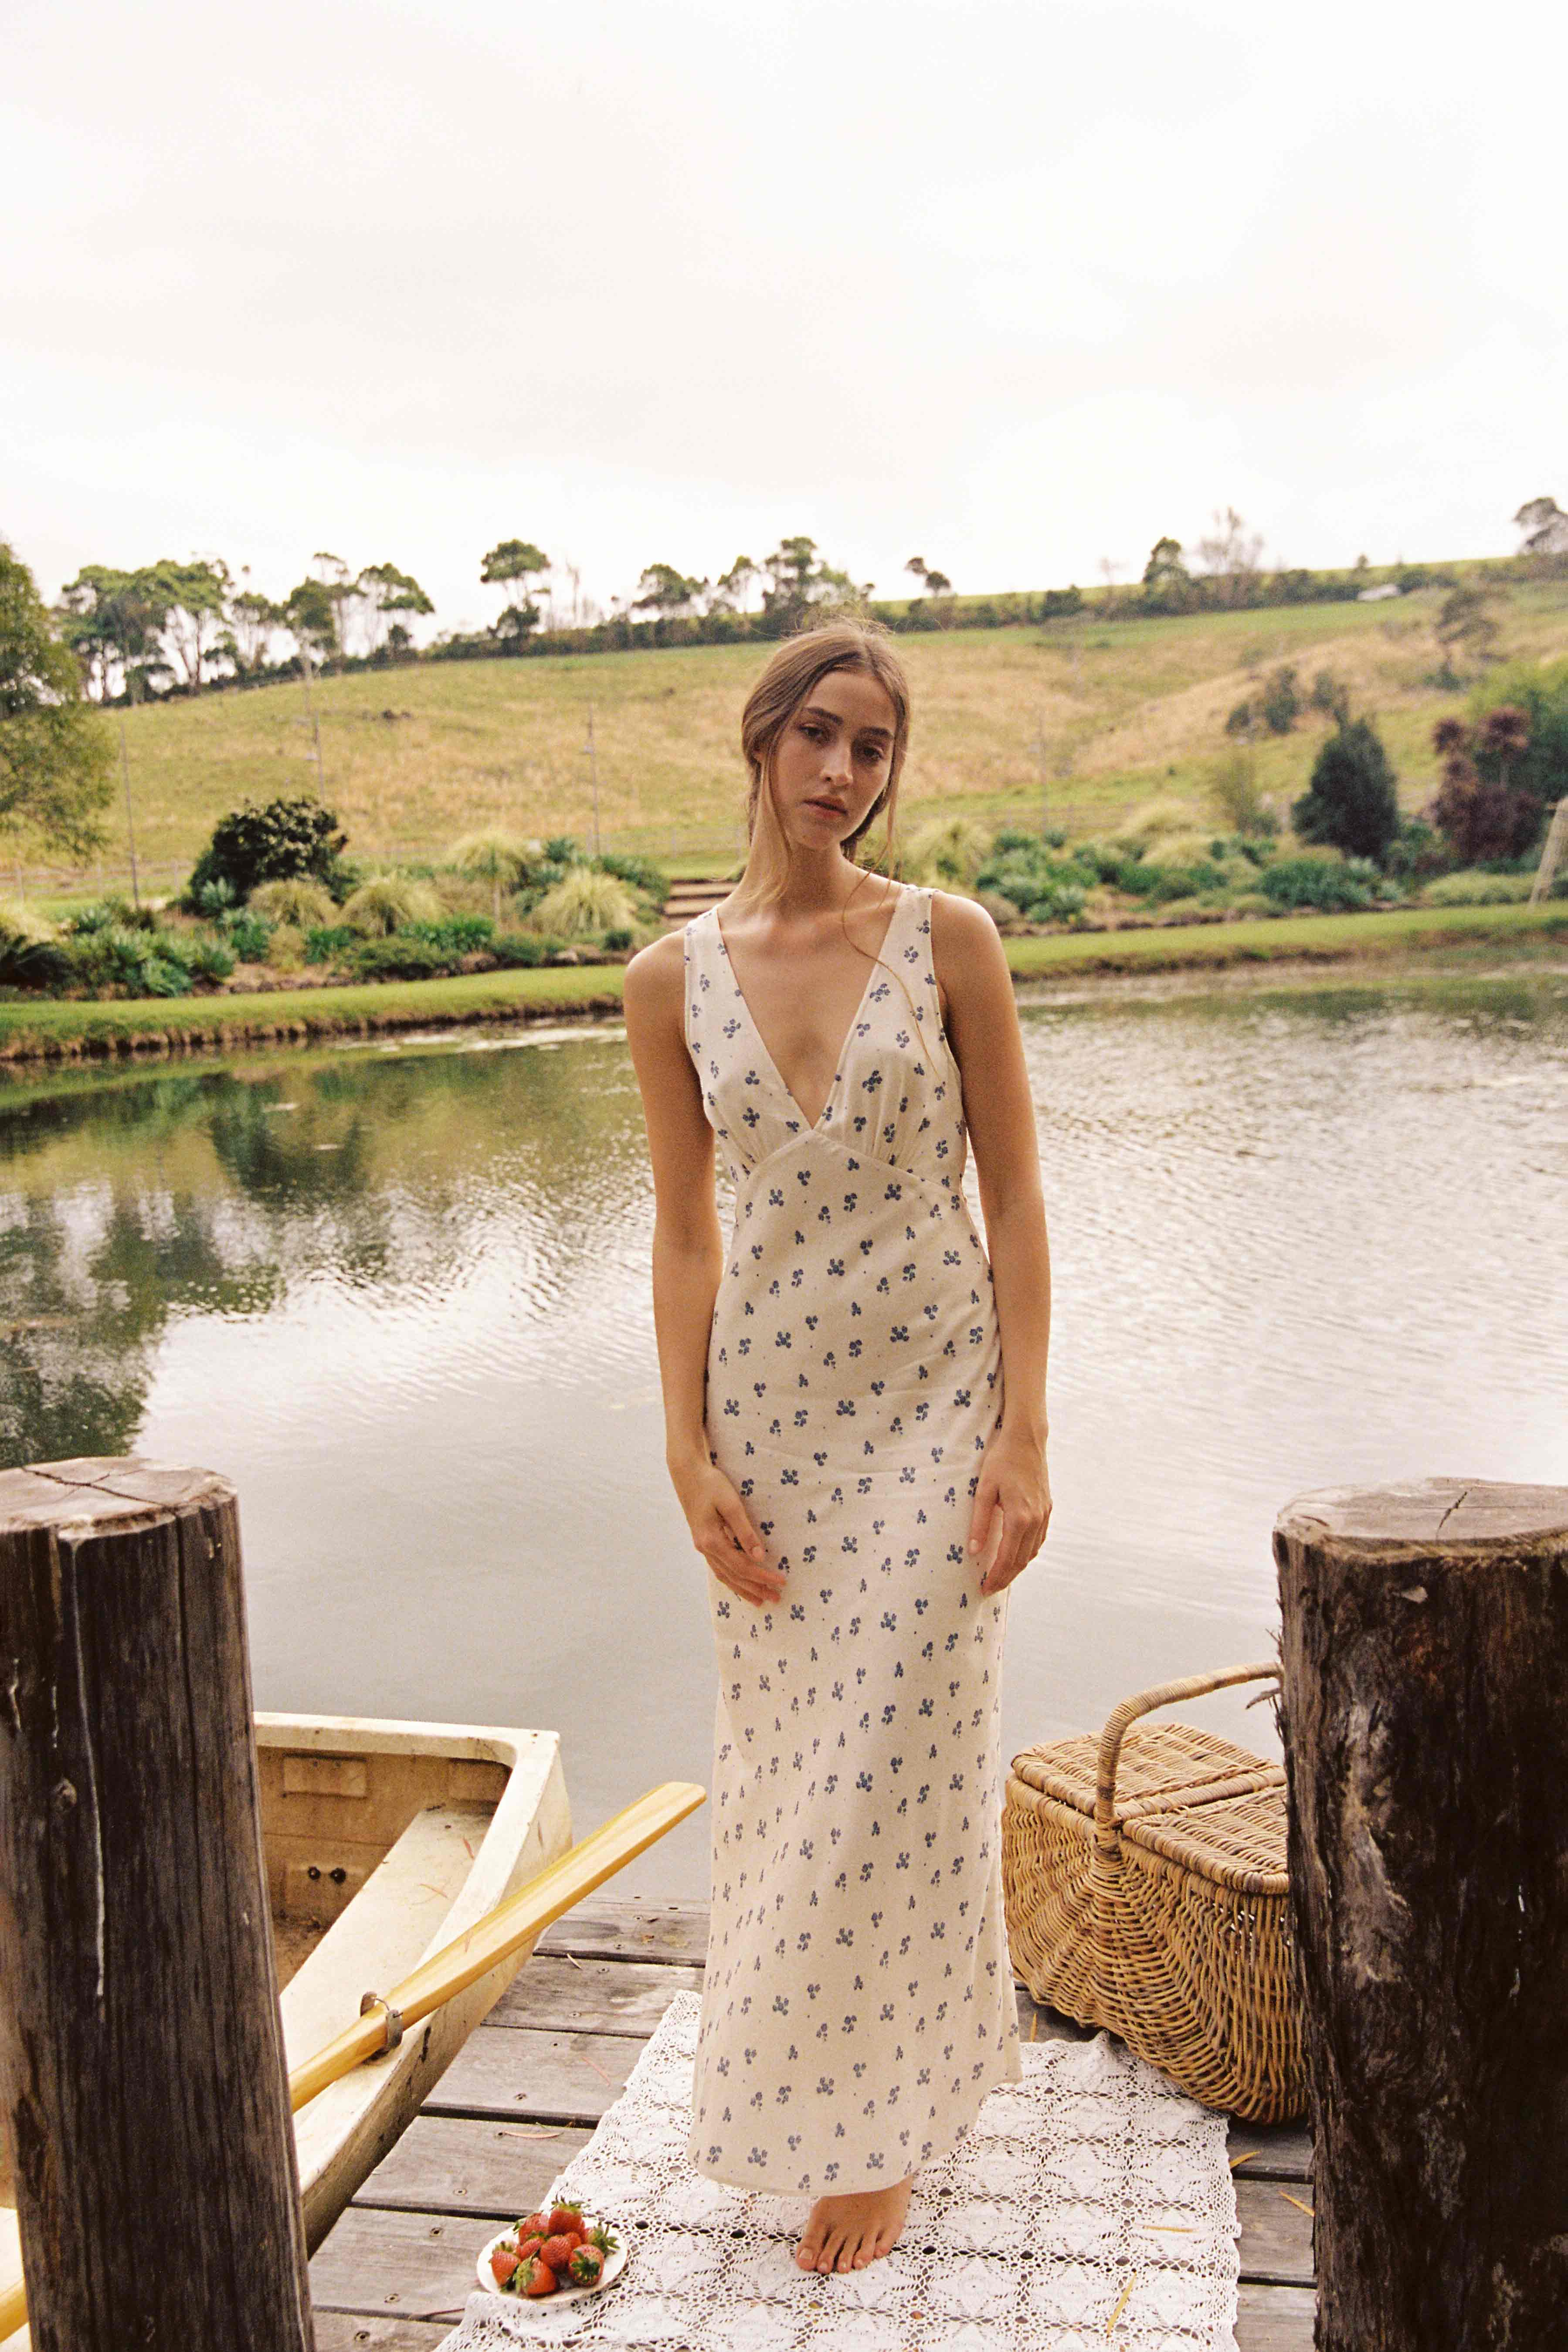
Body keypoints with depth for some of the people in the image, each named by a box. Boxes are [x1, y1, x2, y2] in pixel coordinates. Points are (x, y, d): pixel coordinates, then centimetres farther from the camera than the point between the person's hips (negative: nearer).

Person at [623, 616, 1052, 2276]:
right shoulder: (672, 978, 0)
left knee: (892, 1763, 2)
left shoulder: (947, 938, -6)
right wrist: (688, 1452, -3)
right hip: (767, 1391, 3)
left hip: (930, 1388, -2)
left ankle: (876, 2131, 24)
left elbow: (1013, 1197, -6)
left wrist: (1025, 1434, -11)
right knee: (783, 1754, 14)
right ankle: (807, 2063, 42)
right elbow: (684, 1231, 3)